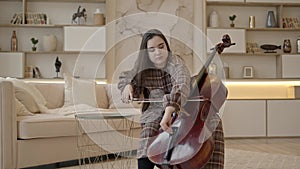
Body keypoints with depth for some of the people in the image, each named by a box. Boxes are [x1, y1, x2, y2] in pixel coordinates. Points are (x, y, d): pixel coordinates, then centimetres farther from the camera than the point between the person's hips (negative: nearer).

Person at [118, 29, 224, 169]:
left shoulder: (175, 62, -15)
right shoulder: (143, 69, 1)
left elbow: (182, 85, -36)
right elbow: (124, 77, 21)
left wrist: (169, 110, -53)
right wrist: (127, 85, -5)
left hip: (176, 111, -3)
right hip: (154, 114, 3)